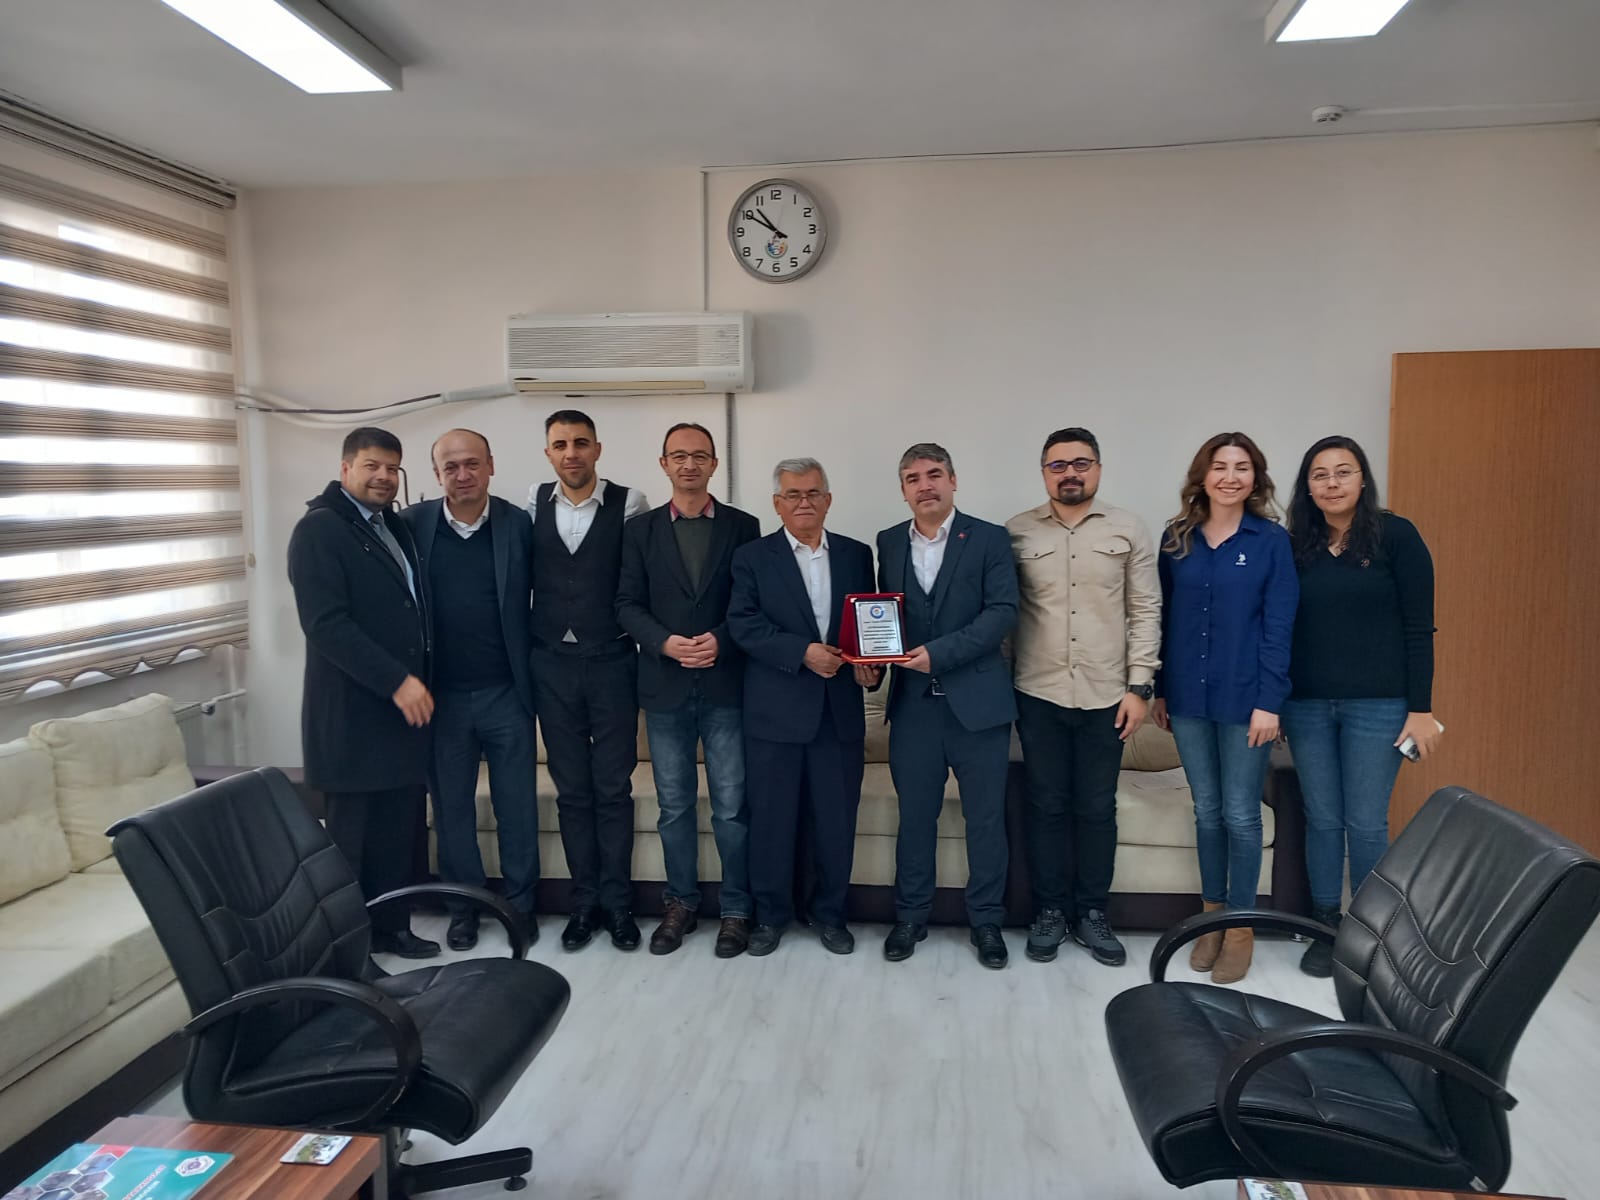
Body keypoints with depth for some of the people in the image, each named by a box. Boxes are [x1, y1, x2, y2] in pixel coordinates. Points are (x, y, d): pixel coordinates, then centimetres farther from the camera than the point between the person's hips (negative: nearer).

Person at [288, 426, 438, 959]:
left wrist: (417, 683, 9)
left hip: (405, 707, 7)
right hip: (354, 714, -7)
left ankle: (390, 926, 26)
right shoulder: (319, 528, -9)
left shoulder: (396, 527, 15)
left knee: (400, 831, 12)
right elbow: (326, 623, -19)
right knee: (352, 838, 3)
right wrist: (397, 681, -21)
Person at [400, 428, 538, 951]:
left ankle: (521, 903, 24)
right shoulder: (412, 525, -2)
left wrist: (535, 676, -5)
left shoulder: (519, 524, -4)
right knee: (451, 808, 13)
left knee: (517, 807, 9)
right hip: (441, 696, 1)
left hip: (506, 694, -1)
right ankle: (463, 905, 28)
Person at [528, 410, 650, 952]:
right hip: (552, 664, 3)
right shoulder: (533, 504, 3)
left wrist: (648, 643, -7)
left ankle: (617, 901, 17)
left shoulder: (630, 503, -6)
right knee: (571, 790, 10)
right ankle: (585, 900, 22)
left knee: (613, 787, 5)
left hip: (611, 662, -2)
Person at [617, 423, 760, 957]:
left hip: (726, 686, -1)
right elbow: (627, 604, 3)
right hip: (665, 687, 2)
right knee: (674, 806, 10)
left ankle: (736, 909, 16)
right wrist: (664, 642, -13)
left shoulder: (743, 526, 5)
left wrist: (721, 640, -14)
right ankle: (681, 904, 25)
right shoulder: (641, 530, 8)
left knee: (731, 807, 2)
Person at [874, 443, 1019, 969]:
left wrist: (939, 653, -19)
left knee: (986, 817, 7)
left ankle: (986, 920, 23)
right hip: (913, 703, 3)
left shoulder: (989, 539, -2)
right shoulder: (889, 543, 9)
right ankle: (911, 915, 26)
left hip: (977, 701, -2)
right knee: (915, 816, 11)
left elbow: (1002, 611, -11)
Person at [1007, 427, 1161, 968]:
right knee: (1046, 806, 8)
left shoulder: (1128, 530, 3)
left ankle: (1091, 913, 23)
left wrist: (1139, 685, -4)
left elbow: (1146, 612, 2)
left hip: (1106, 696, 0)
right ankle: (1050, 911, 22)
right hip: (1039, 695, 0)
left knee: (1097, 809, 9)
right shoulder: (1017, 532, 1)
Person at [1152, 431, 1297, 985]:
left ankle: (1241, 927, 20)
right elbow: (1164, 617, 9)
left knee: (1240, 814, 5)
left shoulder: (1272, 541, -3)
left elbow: (1278, 626, -6)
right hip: (1189, 699, 3)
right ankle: (1211, 917, 27)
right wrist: (1159, 690, 8)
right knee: (1206, 811, 13)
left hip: (1245, 699, -3)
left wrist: (1269, 701, -12)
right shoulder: (1177, 538, 5)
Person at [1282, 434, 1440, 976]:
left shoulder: (1395, 535, -3)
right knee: (1322, 819, 8)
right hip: (1306, 706, 3)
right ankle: (1326, 928, 20)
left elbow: (1419, 626, -4)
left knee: (1366, 823, 2)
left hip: (1377, 705, -3)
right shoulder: (1294, 545, 6)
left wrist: (1421, 708, -8)